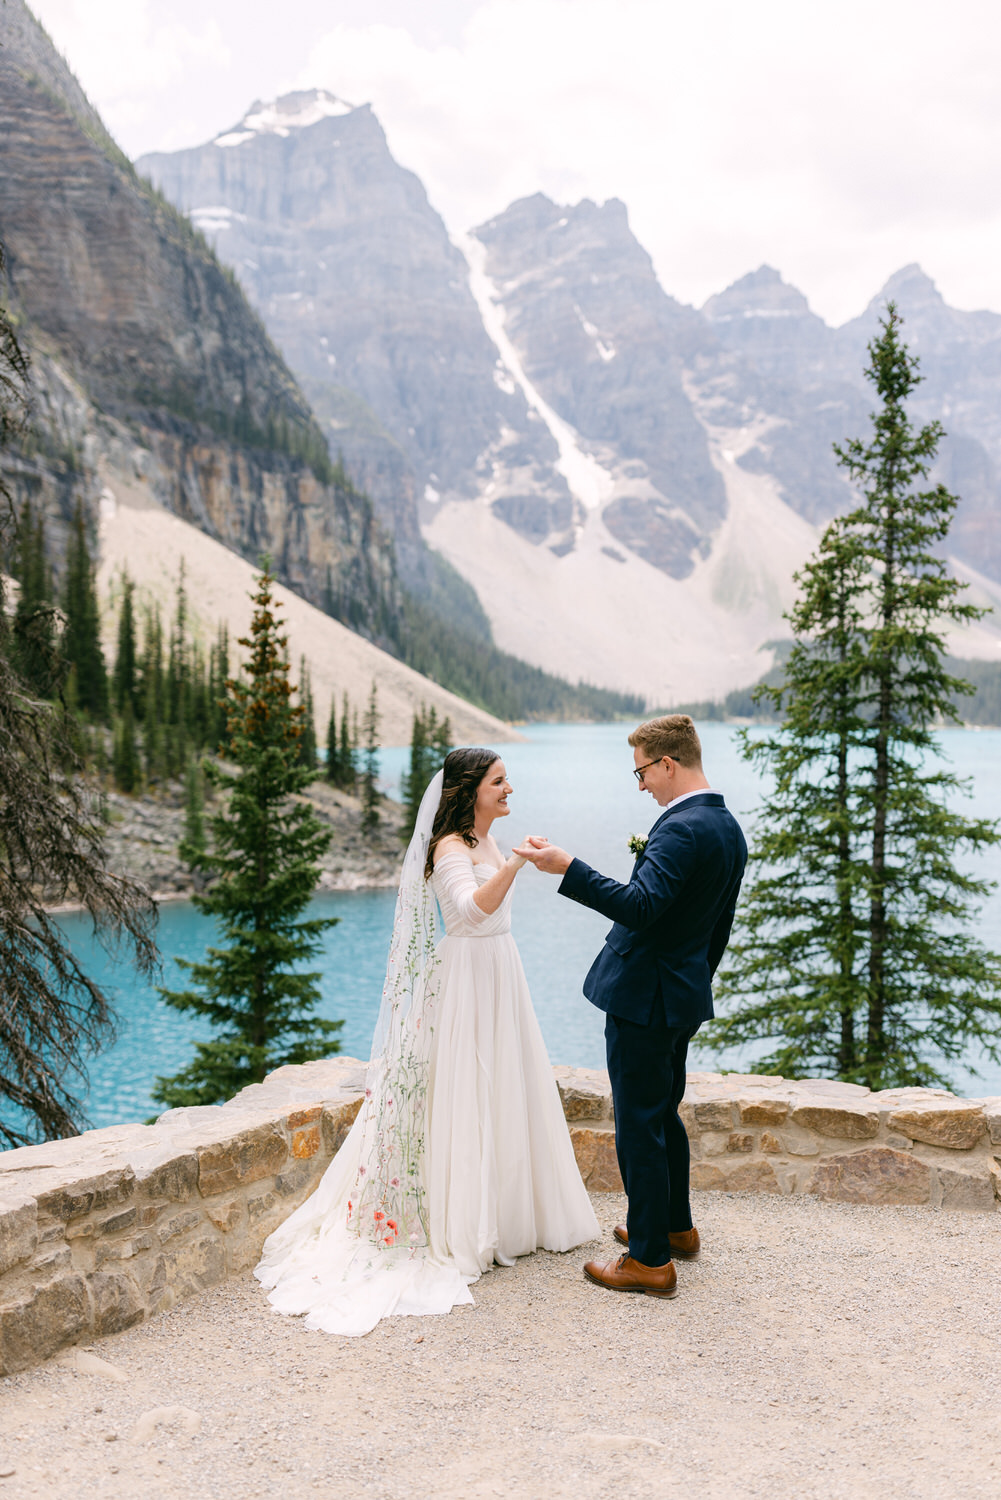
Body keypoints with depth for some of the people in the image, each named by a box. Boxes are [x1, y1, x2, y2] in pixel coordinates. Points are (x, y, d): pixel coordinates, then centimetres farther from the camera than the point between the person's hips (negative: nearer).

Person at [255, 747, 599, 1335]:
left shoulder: (488, 841, 11)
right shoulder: (450, 848, -17)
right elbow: (472, 906, -36)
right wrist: (513, 865, -50)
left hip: (500, 974, 9)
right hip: (466, 979, -9)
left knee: (503, 1093, 14)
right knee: (464, 1098, -4)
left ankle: (506, 1214, 27)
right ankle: (459, 1227, 6)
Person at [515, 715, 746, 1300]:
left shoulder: (683, 829, -22)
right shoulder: (727, 826, 9)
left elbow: (640, 907, -33)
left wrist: (568, 868, -34)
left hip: (644, 998, -10)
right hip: (685, 996, 10)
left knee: (639, 1125, 0)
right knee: (663, 1114, 23)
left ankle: (650, 1260, 10)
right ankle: (676, 1227, 38)